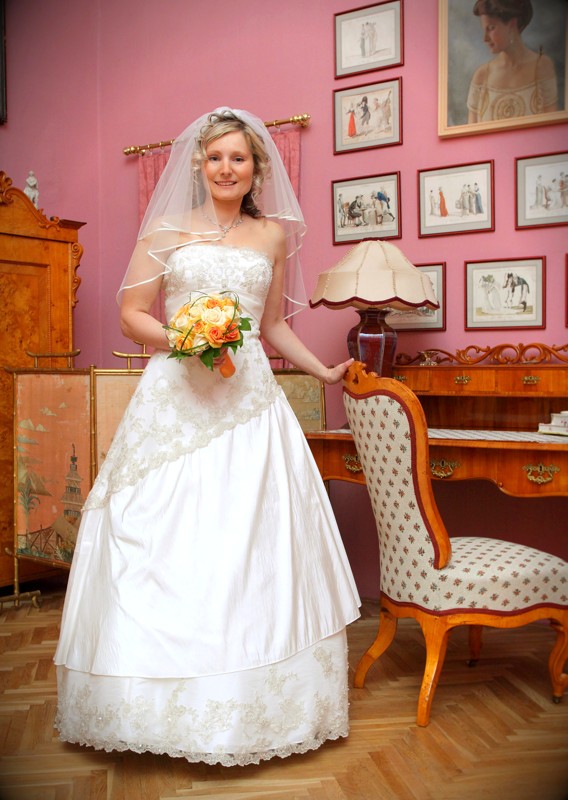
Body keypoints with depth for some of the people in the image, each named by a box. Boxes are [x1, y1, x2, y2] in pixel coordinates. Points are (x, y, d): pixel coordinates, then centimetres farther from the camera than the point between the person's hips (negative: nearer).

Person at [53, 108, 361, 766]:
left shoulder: (272, 235, 14)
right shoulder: (166, 230, 7)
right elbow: (131, 314, 4)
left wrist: (324, 372, 19)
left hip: (249, 402, 2)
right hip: (175, 399, -1)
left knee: (250, 549, 1)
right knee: (164, 547, -1)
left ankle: (251, 704, 14)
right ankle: (170, 699, 13)